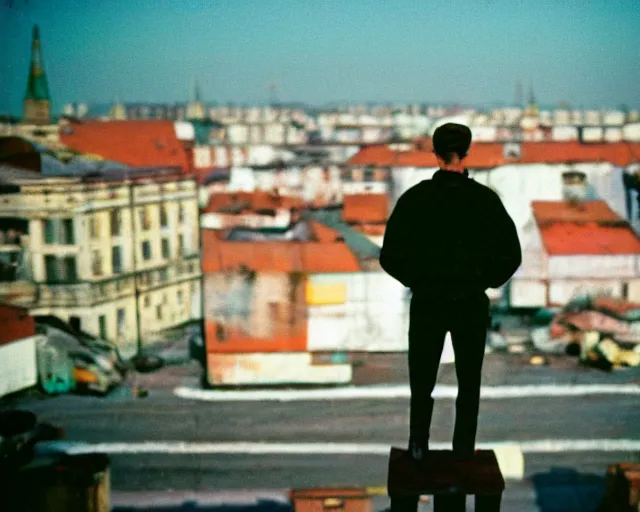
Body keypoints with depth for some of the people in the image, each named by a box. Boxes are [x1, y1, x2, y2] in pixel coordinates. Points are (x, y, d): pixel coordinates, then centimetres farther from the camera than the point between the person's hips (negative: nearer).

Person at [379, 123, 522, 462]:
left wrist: (414, 280, 8)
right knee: (468, 381, 15)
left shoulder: (414, 198, -8)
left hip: (426, 303, 0)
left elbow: (389, 256, -7)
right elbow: (511, 255, -7)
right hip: (471, 304, 0)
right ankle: (464, 448, 21)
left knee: (422, 380, 14)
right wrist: (486, 281, 7)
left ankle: (419, 447, 19)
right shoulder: (485, 199, -8)